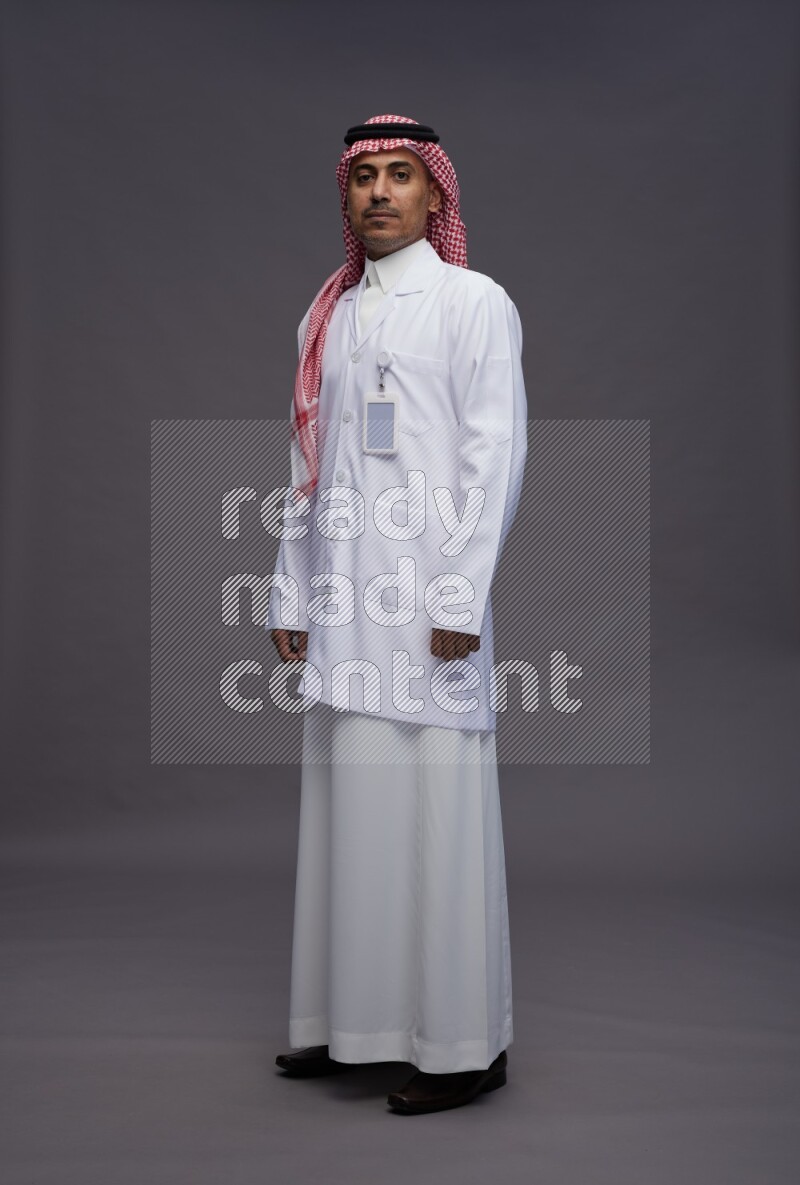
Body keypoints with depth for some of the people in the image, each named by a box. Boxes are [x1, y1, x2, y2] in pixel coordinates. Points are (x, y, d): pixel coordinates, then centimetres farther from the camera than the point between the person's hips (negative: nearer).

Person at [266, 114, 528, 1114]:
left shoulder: (473, 302, 3)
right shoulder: (327, 317, 19)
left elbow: (495, 454, -6)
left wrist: (461, 596, -13)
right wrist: (290, 593, 13)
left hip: (427, 599, -5)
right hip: (340, 601, 6)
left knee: (435, 808, -4)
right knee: (347, 805, 8)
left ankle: (462, 1044, 7)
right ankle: (351, 1021, 20)